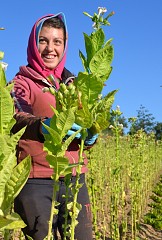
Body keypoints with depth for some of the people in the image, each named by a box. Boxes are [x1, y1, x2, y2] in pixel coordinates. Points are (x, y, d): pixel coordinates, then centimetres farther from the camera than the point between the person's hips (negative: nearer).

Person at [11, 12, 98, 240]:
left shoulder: (73, 84, 16)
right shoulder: (23, 81, 1)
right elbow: (17, 118, -19)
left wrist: (90, 135, -9)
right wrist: (42, 126, -40)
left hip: (74, 177, 4)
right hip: (36, 180, -4)